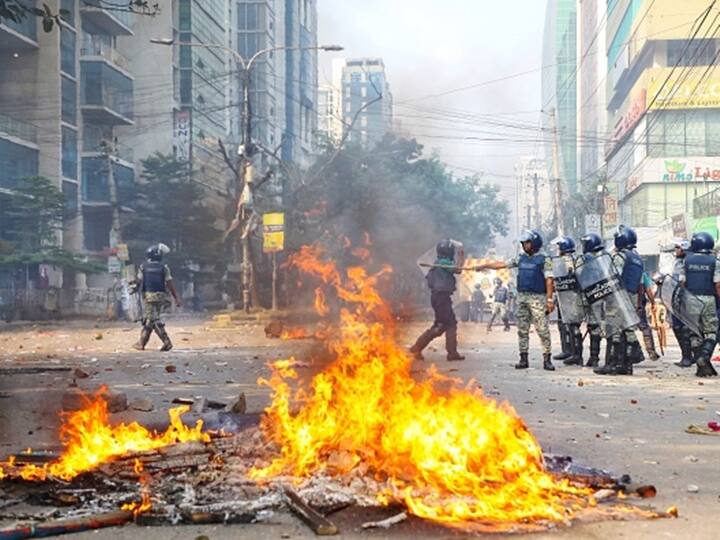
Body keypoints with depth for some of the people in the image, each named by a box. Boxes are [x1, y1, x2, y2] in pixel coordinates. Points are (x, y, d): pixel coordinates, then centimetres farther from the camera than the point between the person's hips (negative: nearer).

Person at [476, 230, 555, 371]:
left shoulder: (544, 260, -3)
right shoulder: (521, 258, 13)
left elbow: (549, 280, -8)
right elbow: (502, 264, 17)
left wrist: (549, 299, -16)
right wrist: (484, 266, 15)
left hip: (537, 298, -6)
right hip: (522, 297, 6)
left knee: (543, 329, -9)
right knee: (522, 330, 6)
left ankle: (547, 359, -6)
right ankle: (523, 359, 11)